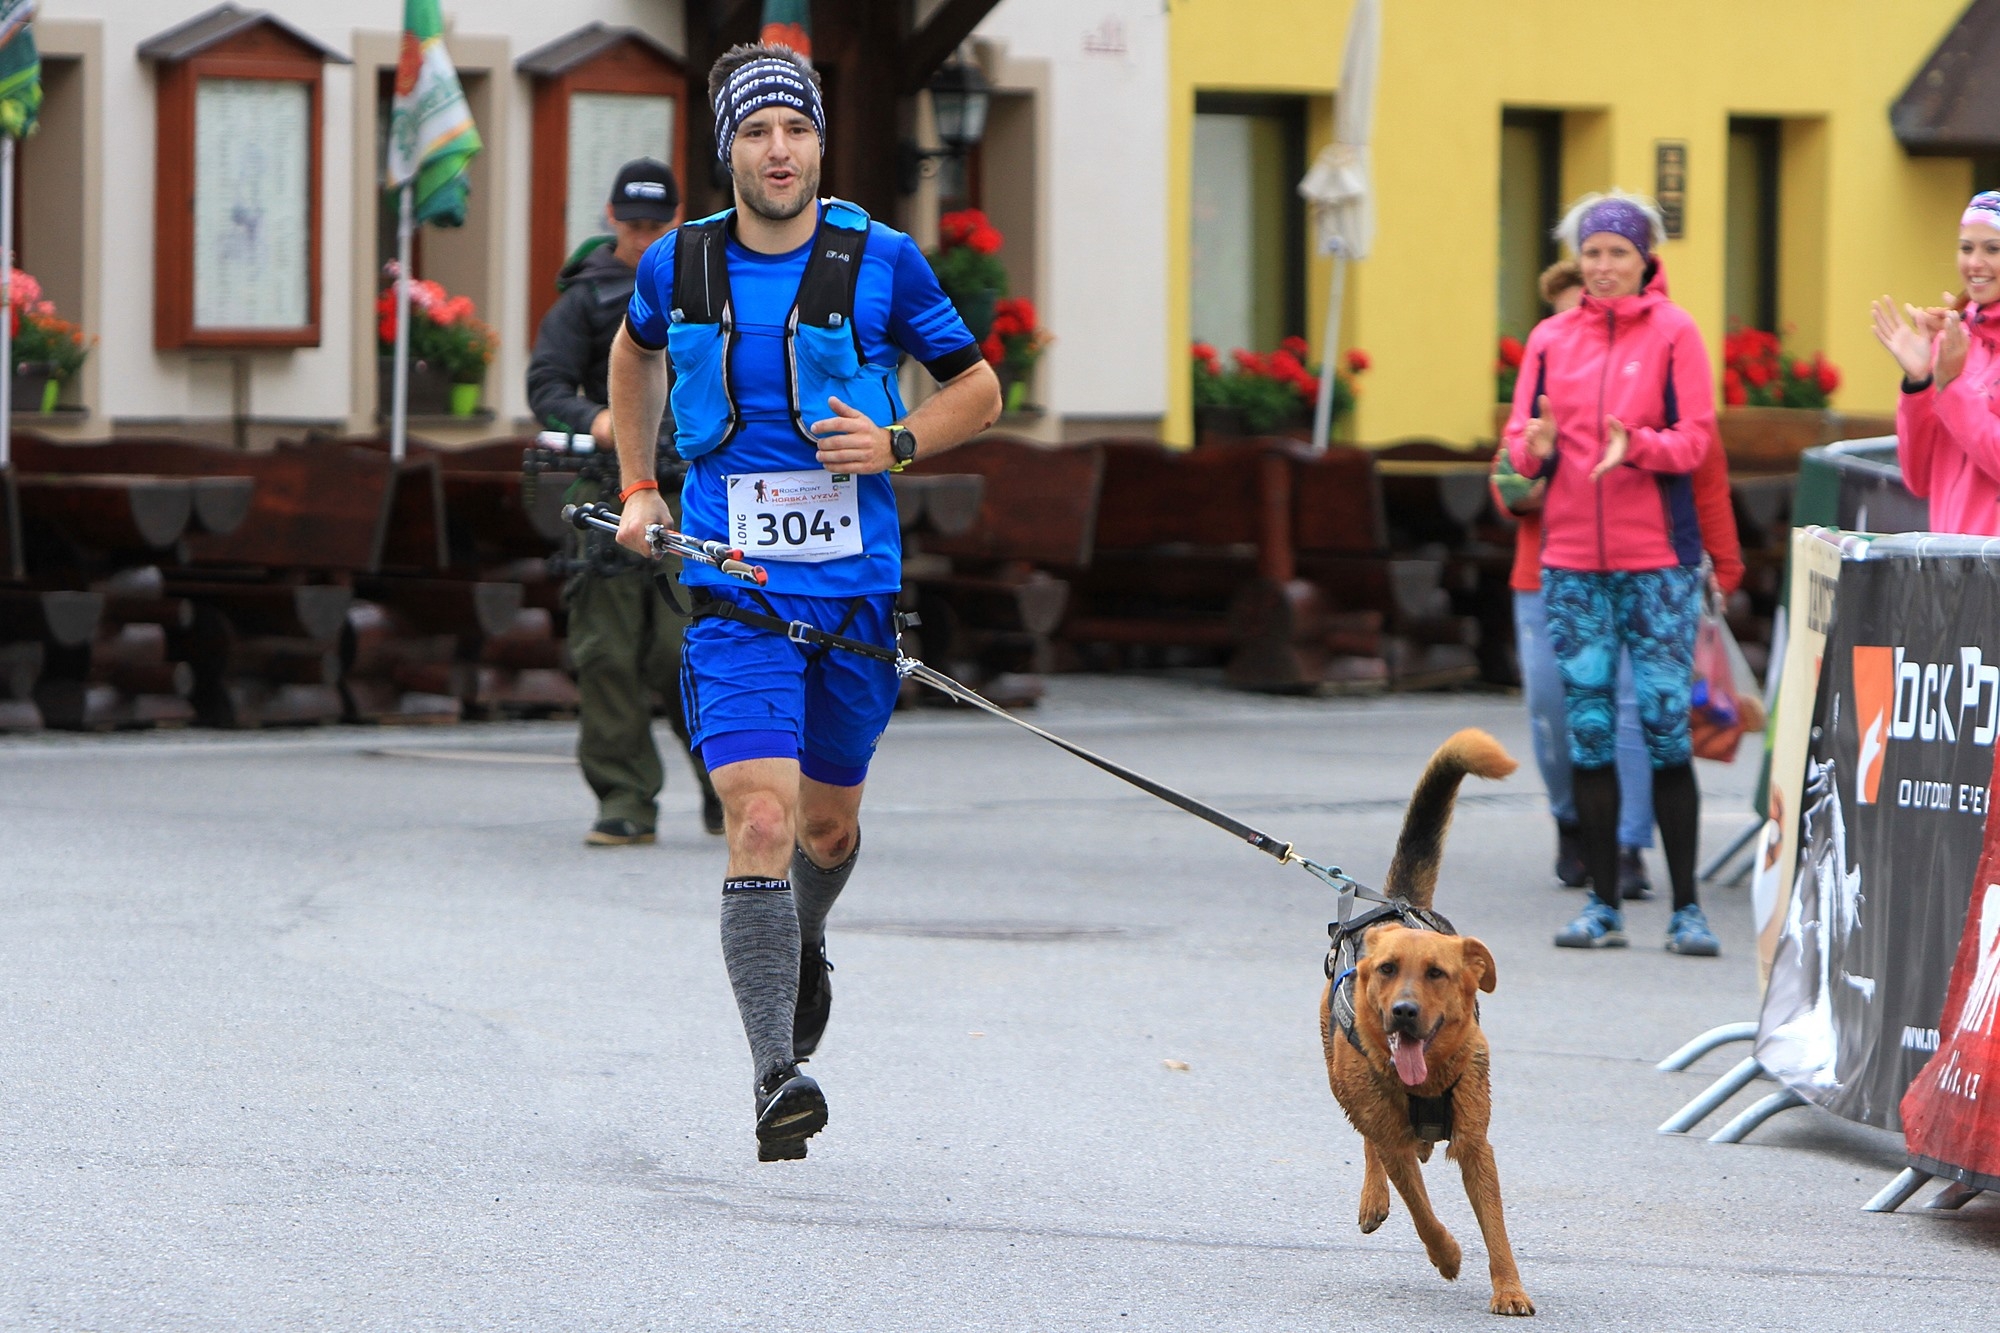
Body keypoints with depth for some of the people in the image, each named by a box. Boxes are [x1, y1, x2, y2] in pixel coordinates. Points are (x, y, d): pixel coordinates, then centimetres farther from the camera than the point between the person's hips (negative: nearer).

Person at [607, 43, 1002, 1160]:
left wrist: (897, 443, -12)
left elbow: (979, 389, 6)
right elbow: (636, 352, 24)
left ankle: (803, 948, 53)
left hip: (855, 587, 1)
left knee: (829, 823, 17)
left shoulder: (882, 263, -4)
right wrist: (639, 489, 19)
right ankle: (777, 1079, -20)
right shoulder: (679, 266, 0)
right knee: (762, 820, -18)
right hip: (735, 593, -1)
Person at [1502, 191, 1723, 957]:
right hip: (1570, 556, 3)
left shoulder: (1673, 334, 1)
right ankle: (1602, 905, 9)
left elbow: (1696, 440, -4)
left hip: (1657, 556, -3)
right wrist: (1533, 448, -13)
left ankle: (1686, 908, -2)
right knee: (1587, 726, 3)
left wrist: (1636, 446, -23)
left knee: (1665, 723, -6)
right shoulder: (1551, 338, 11)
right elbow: (1519, 437, 10)